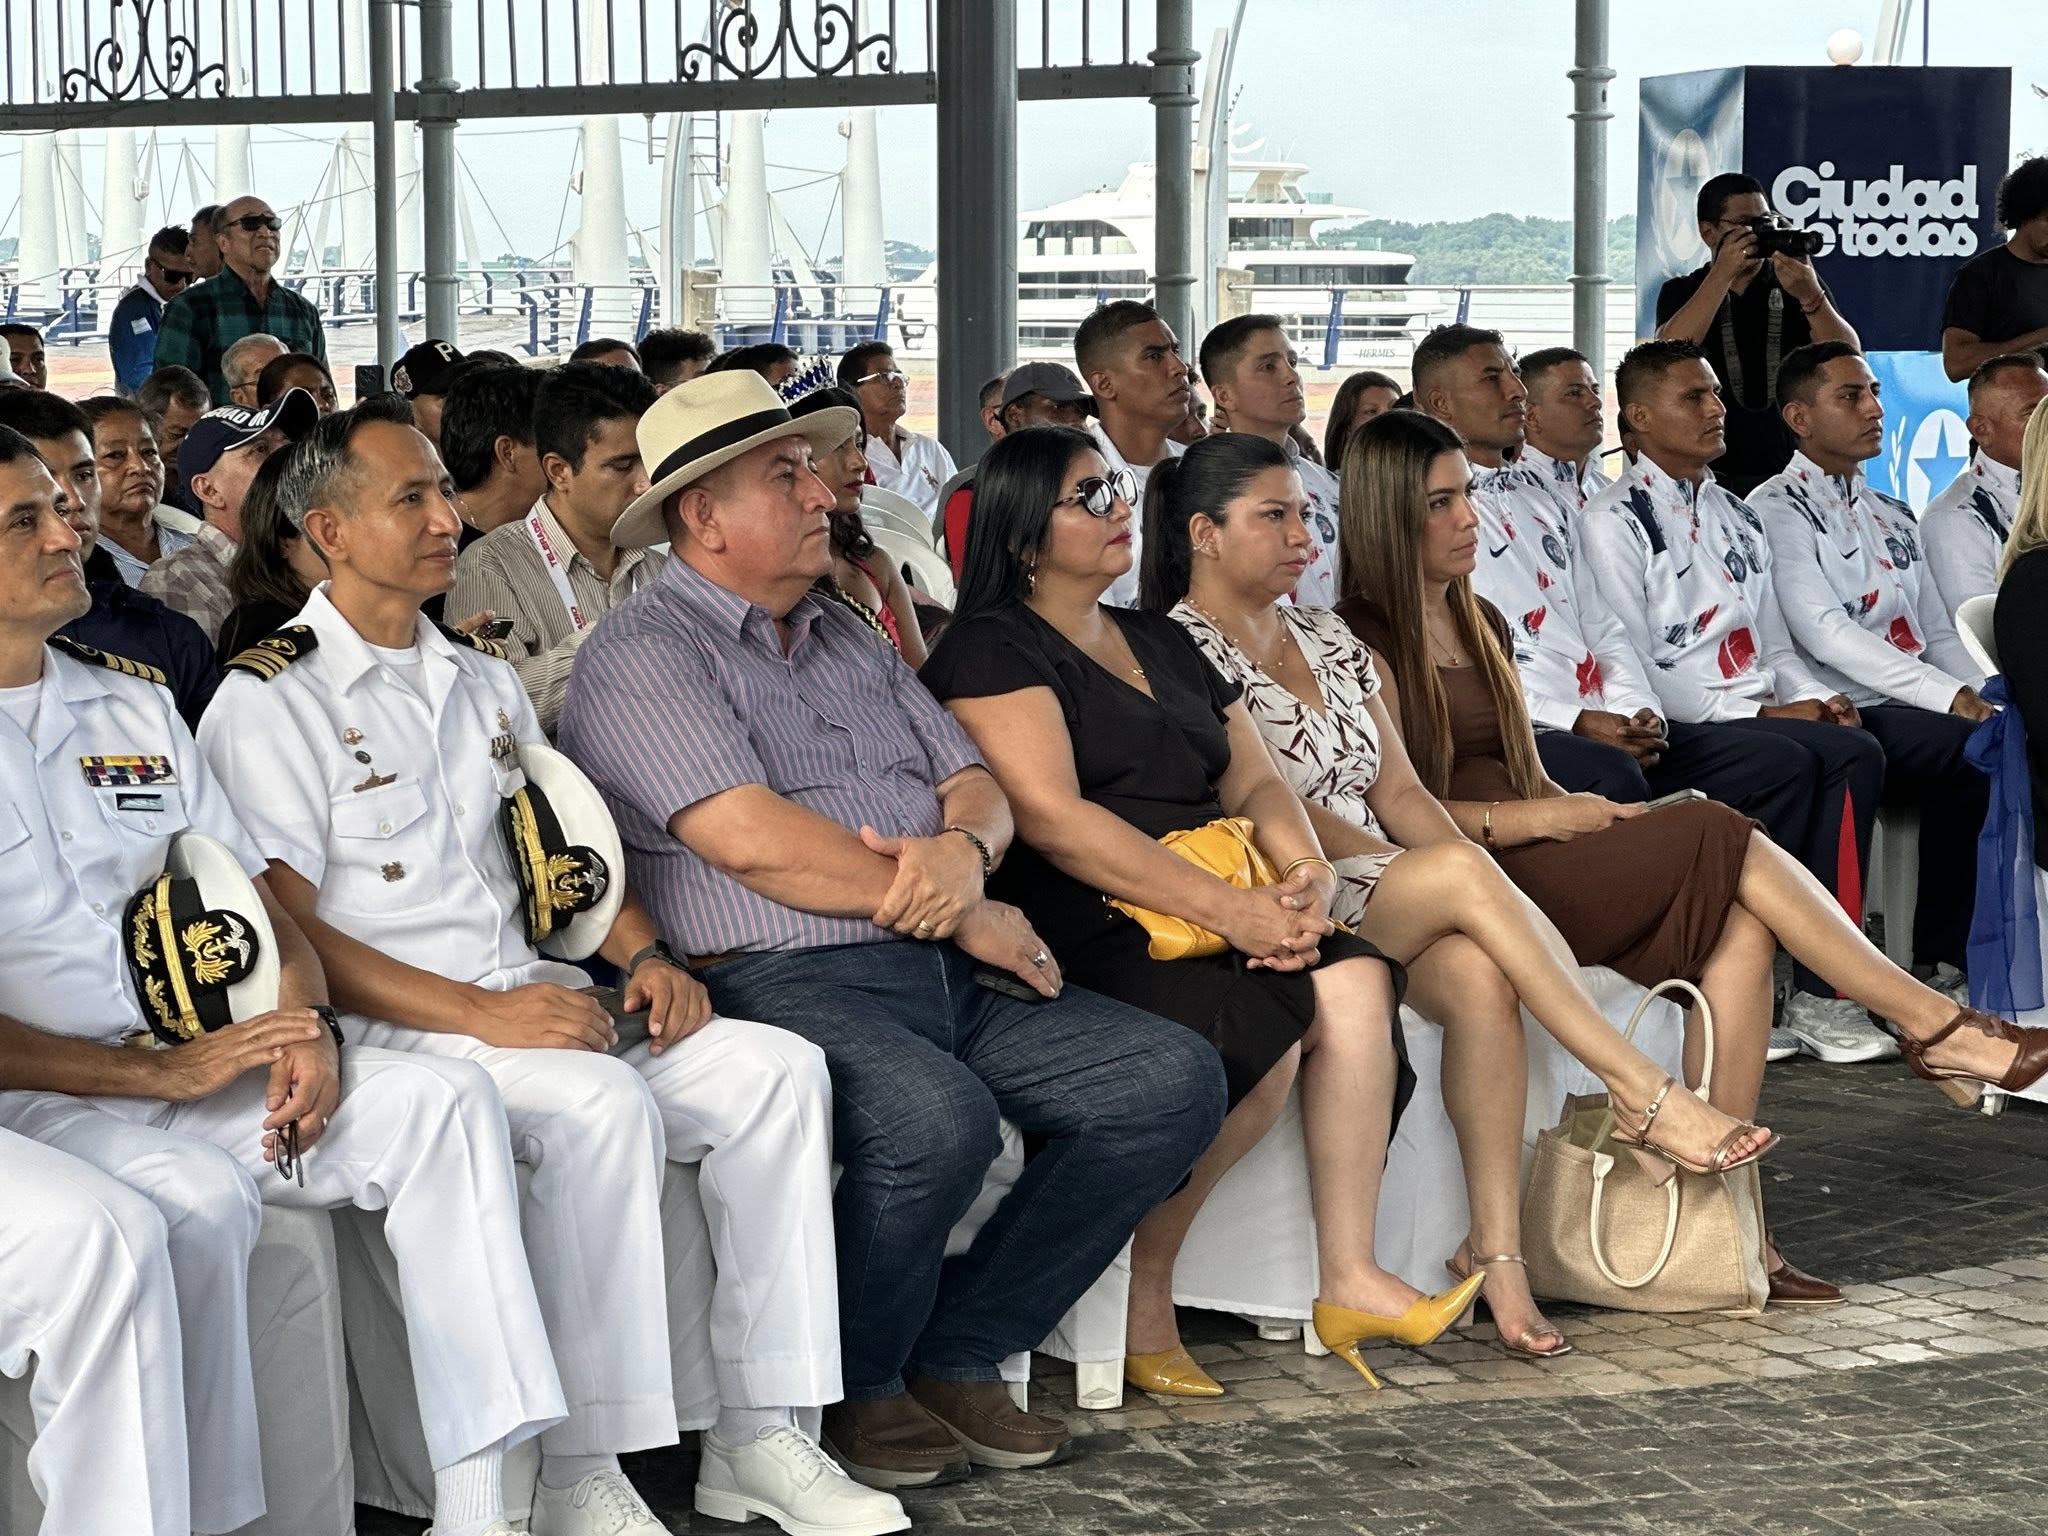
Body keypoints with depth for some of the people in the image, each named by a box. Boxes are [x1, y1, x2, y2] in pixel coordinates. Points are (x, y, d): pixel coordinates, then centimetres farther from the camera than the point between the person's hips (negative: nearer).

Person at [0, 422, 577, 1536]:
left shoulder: (134, 702, 18)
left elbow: (255, 902, 16)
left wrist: (304, 1028, -5)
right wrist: (162, 1072, -18)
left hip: (203, 1066, 6)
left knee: (441, 1098, -14)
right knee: (196, 1202, -36)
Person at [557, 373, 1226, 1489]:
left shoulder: (848, 640, 24)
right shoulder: (643, 656, -3)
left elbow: (976, 786, 19)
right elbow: (753, 841, -16)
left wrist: (966, 848, -8)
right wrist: (963, 919, -10)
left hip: (946, 977, 8)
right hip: (785, 981, -8)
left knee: (1174, 1081, -7)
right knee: (939, 1115, -36)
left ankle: (959, 1353, 1)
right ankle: (855, 1388, -9)